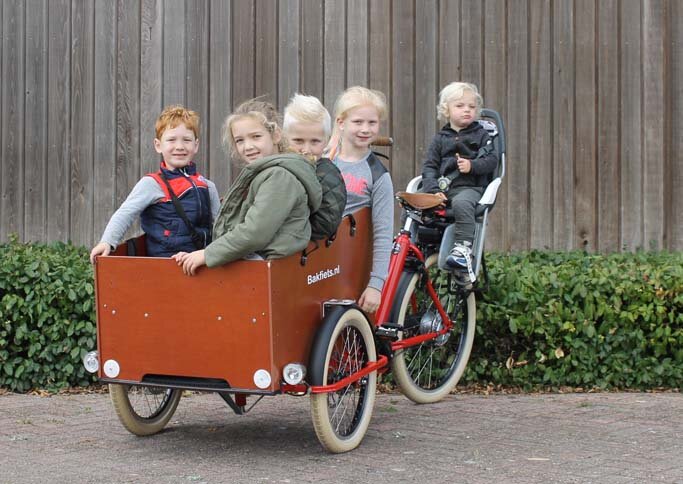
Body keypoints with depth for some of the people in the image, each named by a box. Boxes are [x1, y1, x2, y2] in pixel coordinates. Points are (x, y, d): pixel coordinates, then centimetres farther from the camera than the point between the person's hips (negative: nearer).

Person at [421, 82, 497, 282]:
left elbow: (492, 160, 2)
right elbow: (429, 166, 7)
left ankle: (463, 247, -42)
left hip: (470, 186, -3)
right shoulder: (440, 139, 17)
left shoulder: (481, 135, 12)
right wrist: (433, 189, -11)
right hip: (442, 188, 3)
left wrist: (472, 165, -17)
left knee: (461, 203, -39)